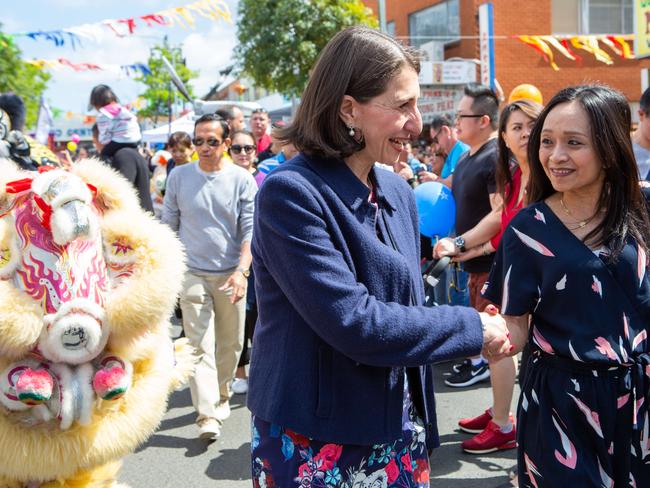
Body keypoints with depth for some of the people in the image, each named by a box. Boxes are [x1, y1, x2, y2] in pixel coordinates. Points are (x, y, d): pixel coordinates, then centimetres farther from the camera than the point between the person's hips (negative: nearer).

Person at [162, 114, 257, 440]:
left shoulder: (242, 179, -2)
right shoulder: (179, 176, 2)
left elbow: (250, 229, -4)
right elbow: (168, 225, 9)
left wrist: (242, 270, -16)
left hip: (231, 275, 1)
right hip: (192, 273, 0)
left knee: (230, 343, 12)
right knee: (199, 345, -7)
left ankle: (221, 395, 33)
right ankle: (207, 415, -9)